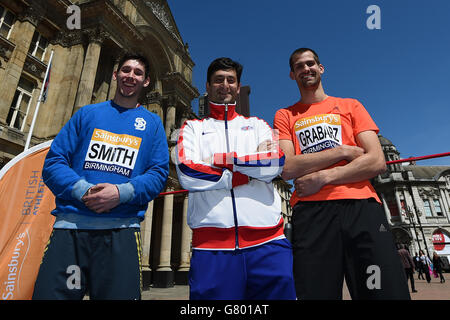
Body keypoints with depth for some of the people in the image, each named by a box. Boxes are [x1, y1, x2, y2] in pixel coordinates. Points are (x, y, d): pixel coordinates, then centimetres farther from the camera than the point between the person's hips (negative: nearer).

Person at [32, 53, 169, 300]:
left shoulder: (152, 123, 12)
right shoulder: (88, 113, 15)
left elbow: (159, 173, 2)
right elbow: (53, 161, 8)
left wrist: (121, 192, -16)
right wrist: (82, 190, -12)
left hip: (121, 229, -1)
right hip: (70, 224, 2)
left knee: (118, 294, 2)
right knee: (50, 293, 3)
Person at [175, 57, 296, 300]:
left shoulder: (257, 125, 18)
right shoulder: (193, 128, 14)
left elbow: (275, 164, -2)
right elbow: (187, 175, -5)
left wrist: (220, 160, -5)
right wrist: (247, 173, -4)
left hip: (266, 239, 2)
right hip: (211, 243, -1)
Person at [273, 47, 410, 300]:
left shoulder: (351, 106, 18)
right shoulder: (285, 116, 15)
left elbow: (377, 161, 4)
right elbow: (286, 168, -3)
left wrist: (323, 177, -8)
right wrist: (343, 151, -3)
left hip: (362, 206, 2)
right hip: (311, 212, -1)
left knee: (388, 290, -2)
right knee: (315, 292, 0)